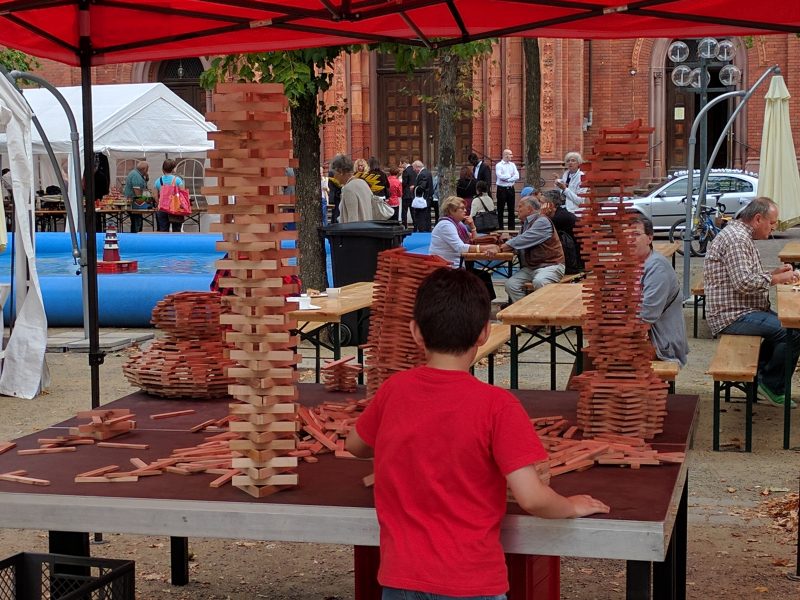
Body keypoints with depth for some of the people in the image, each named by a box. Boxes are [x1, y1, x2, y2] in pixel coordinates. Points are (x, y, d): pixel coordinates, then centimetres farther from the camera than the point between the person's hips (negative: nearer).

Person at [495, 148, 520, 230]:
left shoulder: (512, 165, 10)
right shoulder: (499, 165, -4)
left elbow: (517, 177, -1)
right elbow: (500, 176, -18)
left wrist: (507, 179, -13)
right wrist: (510, 176, -7)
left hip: (510, 189, 5)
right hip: (502, 189, -5)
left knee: (511, 209, 8)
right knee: (500, 209, 0)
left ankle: (511, 226, 13)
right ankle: (500, 226, 5)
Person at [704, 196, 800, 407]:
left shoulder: (741, 235, 18)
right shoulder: (736, 238, -18)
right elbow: (744, 283, -27)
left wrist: (775, 272, 12)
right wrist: (777, 279, -16)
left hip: (739, 309, 12)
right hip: (732, 316, -12)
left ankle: (759, 372, 20)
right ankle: (772, 385, -2)